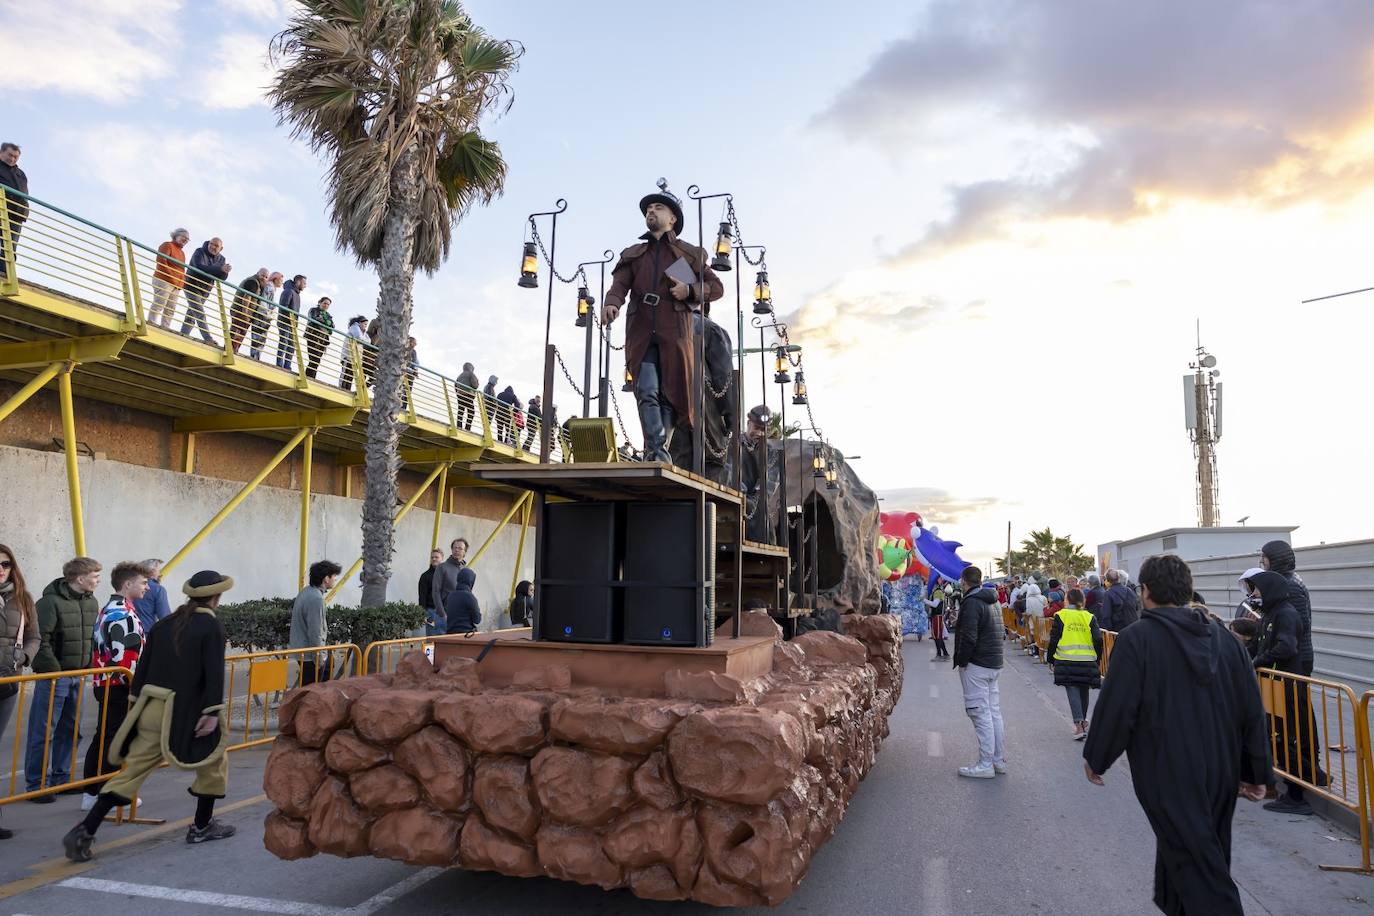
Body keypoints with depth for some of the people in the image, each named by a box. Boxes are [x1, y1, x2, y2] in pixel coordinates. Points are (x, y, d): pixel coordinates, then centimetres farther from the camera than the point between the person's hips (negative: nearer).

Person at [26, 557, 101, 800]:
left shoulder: (92, 602, 7)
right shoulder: (51, 602, -15)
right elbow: (41, 640, -18)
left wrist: (90, 666, 9)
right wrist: (54, 669, -17)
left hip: (78, 676, 7)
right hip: (54, 676, -7)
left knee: (69, 730, 14)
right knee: (43, 732, 1)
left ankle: (62, 778, 26)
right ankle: (37, 785, 10)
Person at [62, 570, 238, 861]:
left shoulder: (163, 625, 10)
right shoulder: (213, 628, -9)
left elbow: (143, 668, 11)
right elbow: (214, 674, -16)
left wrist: (135, 704, 17)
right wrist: (212, 713, -14)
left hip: (151, 709, 6)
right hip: (185, 713, -6)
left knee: (132, 770, 10)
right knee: (214, 762, 15)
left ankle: (84, 832, 2)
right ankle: (201, 827, 22)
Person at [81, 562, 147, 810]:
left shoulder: (108, 610, 14)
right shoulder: (124, 615, -18)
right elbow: (125, 659, -24)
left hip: (104, 684, 10)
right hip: (120, 687, -10)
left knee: (102, 738, 14)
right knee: (117, 741, -1)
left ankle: (91, 793, 21)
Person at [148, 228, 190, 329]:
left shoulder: (182, 252, 26)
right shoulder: (168, 245, 2)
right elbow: (161, 262, -10)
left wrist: (182, 282, 10)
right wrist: (171, 277, -16)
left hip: (177, 285, 8)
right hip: (164, 280, -8)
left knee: (170, 310, 0)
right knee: (159, 304, -15)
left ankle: (165, 328, -2)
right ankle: (151, 324, -19)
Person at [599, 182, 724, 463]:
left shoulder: (689, 254, 18)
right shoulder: (633, 254, 22)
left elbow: (716, 287, 15)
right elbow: (619, 285, 6)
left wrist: (690, 290, -5)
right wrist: (611, 304, -17)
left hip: (674, 334, -1)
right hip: (641, 333, 1)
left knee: (671, 395, -3)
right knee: (647, 391, -14)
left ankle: (657, 452, 3)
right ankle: (657, 451, -19)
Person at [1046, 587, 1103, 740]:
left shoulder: (1060, 616, -2)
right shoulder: (1090, 617, 4)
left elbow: (1054, 639, -3)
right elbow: (1098, 640, -2)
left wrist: (1050, 657, 8)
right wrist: (1097, 658, 12)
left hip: (1066, 660, -3)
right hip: (1087, 660, 3)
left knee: (1072, 691, -1)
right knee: (1084, 691, 18)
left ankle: (1079, 725, -11)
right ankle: (1083, 721, 32)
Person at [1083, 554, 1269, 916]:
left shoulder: (1136, 639, -16)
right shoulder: (1223, 636, 2)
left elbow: (1115, 708, -15)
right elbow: (1252, 709, 5)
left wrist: (1095, 759, -1)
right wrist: (1255, 772, 13)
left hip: (1169, 775, -7)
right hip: (1222, 772, 7)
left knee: (1197, 864, 1)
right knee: (1210, 854, 22)